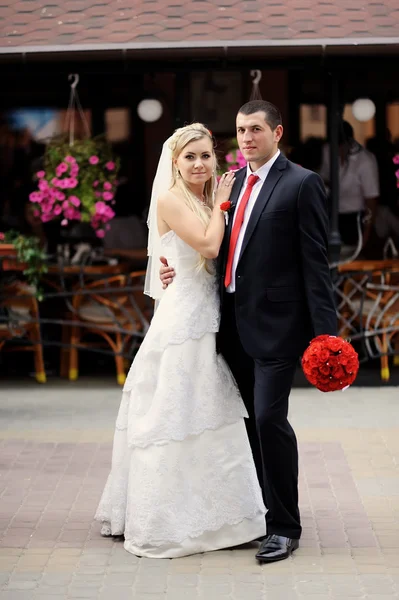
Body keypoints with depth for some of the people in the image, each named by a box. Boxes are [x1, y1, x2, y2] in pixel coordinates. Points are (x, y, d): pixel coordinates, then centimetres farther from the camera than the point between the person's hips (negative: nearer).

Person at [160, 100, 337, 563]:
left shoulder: (301, 184, -6)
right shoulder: (233, 183, 14)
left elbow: (314, 261, -10)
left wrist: (324, 330, -14)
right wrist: (179, 269, 1)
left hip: (276, 324, -6)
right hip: (234, 324, 7)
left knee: (269, 418, -9)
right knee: (252, 420, 12)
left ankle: (284, 526, 2)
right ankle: (260, 510, 24)